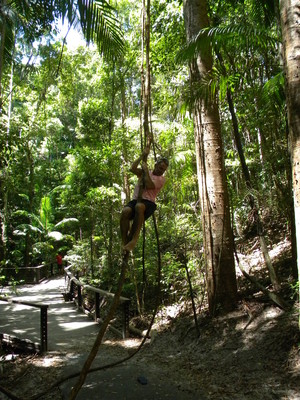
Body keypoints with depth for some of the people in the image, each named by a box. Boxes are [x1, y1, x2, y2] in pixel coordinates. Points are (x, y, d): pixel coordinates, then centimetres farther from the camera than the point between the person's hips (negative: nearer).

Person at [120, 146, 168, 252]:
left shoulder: (161, 179, 11)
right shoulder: (144, 172, 23)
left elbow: (149, 185, -8)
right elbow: (133, 168, 4)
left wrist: (146, 170, 1)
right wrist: (143, 155, 6)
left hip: (149, 203, -3)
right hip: (135, 200, 3)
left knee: (139, 206, -41)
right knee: (125, 211, -33)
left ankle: (134, 239, -39)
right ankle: (125, 242, -32)